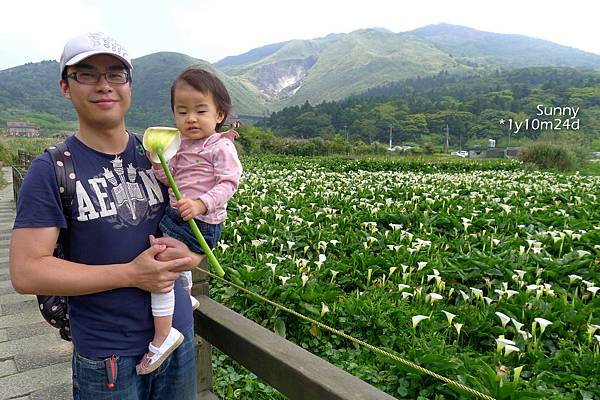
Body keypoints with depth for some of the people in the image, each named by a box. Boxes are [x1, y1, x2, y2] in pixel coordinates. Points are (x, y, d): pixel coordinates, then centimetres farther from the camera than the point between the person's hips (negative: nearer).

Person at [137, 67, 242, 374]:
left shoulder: (221, 146, -13)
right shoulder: (181, 146, 12)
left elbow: (228, 183, -21)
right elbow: (169, 181, 13)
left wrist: (201, 204, -35)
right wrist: (158, 163, -7)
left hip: (200, 222, -10)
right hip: (176, 216, 10)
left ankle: (163, 335, -9)